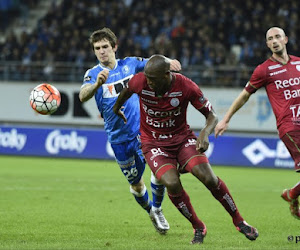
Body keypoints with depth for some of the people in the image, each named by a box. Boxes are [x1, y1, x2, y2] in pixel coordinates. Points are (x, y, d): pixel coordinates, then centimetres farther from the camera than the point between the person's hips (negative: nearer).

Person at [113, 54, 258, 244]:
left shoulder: (186, 86, -20)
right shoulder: (140, 82, -18)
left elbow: (212, 115, -11)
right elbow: (126, 92, 9)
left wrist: (205, 133, -31)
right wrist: (116, 109, 28)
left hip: (182, 138, 0)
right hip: (154, 142, 0)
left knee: (208, 177, -20)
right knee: (172, 184, -25)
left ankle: (239, 221, 1)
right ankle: (198, 228, -1)